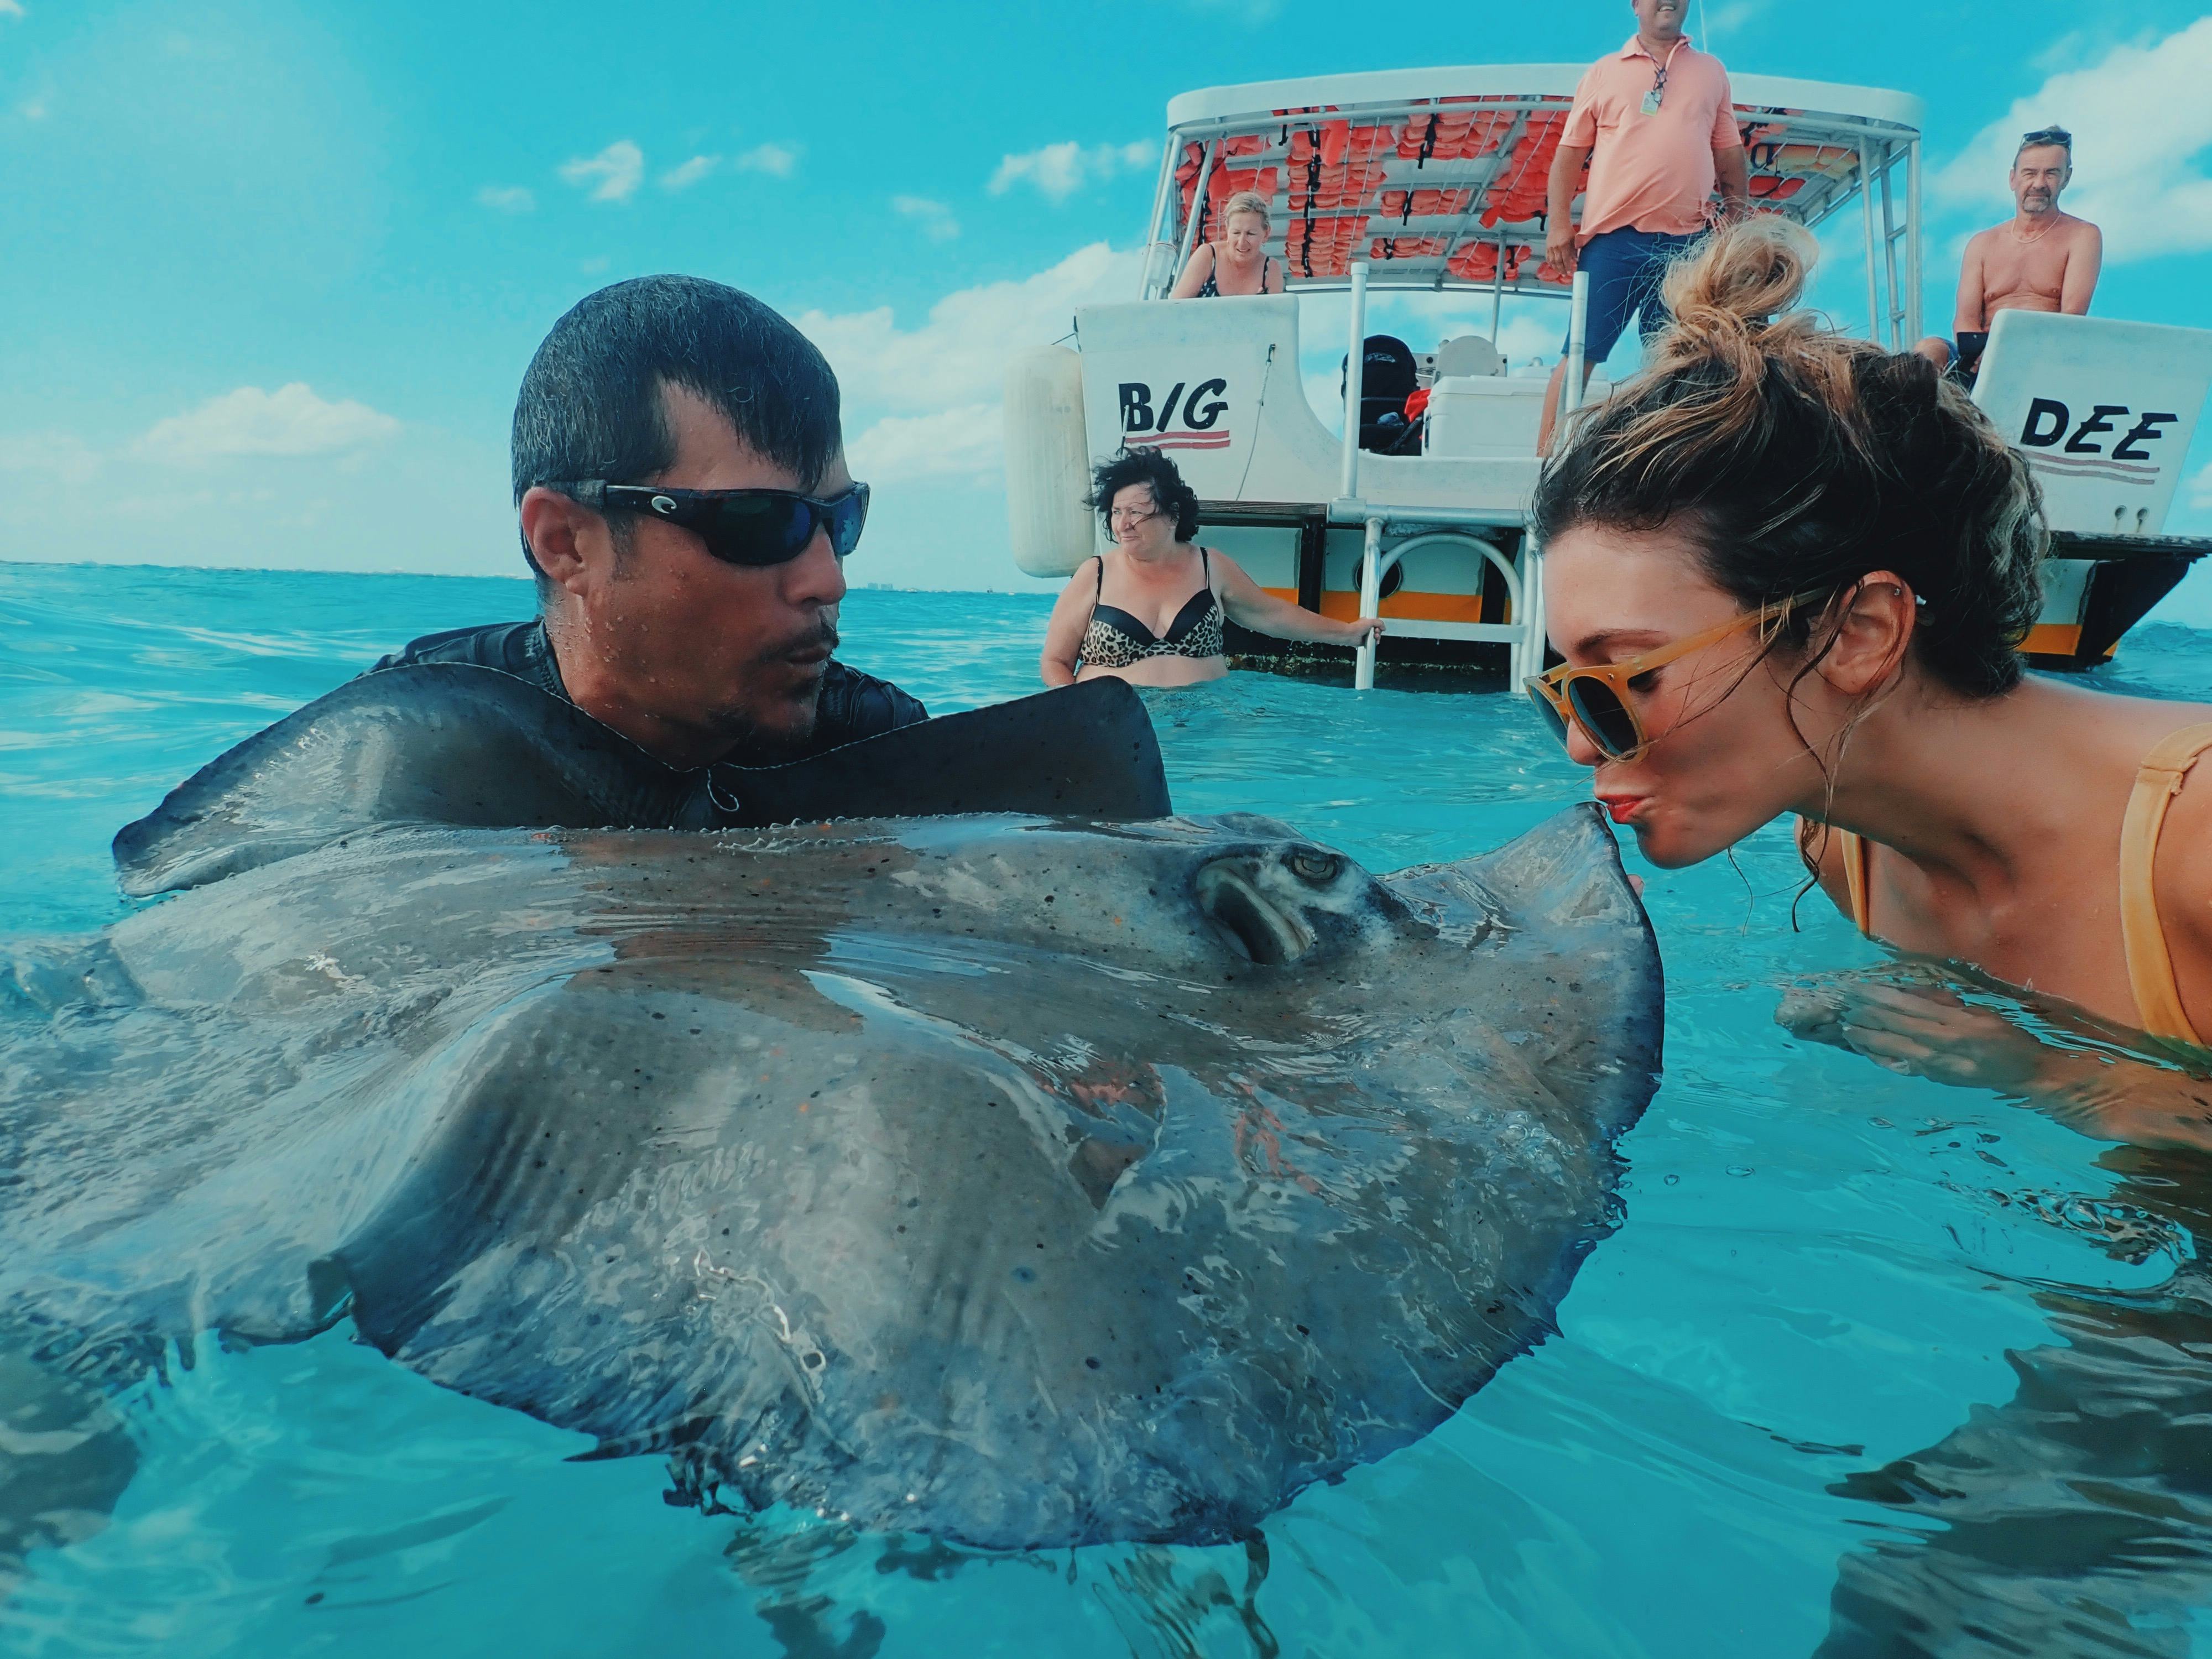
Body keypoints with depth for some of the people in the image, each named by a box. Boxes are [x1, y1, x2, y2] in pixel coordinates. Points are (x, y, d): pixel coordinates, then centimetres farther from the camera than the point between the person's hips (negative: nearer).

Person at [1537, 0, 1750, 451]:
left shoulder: (1711, 71, 17)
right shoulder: (1604, 72, 11)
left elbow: (1730, 151, 19)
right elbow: (1570, 152, 7)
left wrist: (1740, 212, 9)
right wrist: (1559, 222, -3)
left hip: (1687, 239, 2)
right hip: (1613, 233, -2)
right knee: (1581, 352, -6)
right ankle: (1546, 455, -4)